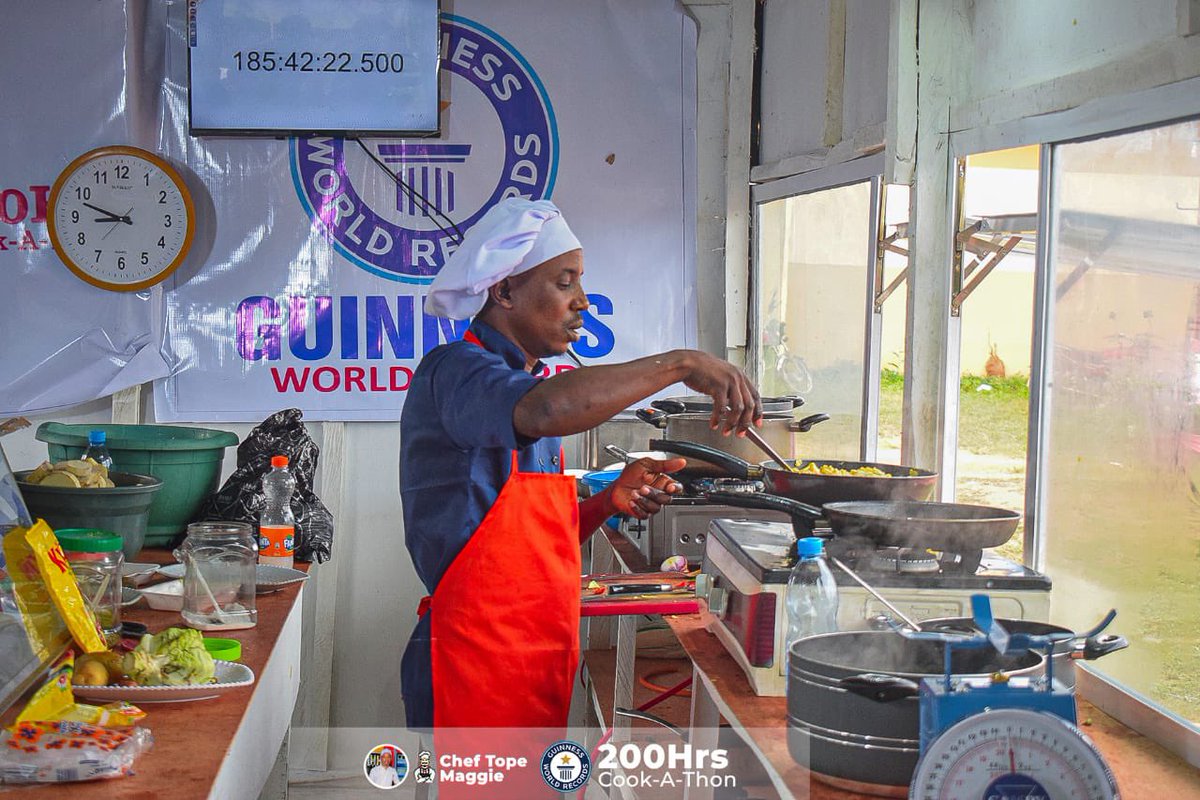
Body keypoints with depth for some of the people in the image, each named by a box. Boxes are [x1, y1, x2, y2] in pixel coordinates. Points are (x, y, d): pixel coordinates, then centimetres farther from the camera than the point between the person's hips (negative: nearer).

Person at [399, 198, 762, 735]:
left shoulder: (521, 384, 17)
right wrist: (682, 364, -30)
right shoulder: (454, 371, -13)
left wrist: (610, 502, 1)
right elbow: (547, 410, -37)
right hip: (474, 672, -9)